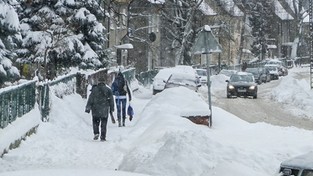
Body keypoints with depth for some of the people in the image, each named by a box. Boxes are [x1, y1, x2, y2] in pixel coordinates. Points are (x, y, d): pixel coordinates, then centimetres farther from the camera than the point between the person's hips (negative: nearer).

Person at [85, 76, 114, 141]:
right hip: (105, 110, 1)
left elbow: (90, 99, -4)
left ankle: (96, 133, -5)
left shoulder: (94, 89, -3)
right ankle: (103, 137, 3)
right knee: (104, 124, 7)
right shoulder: (108, 90, 2)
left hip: (96, 110, -1)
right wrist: (112, 108, 17)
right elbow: (111, 100, 6)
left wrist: (88, 108, 0)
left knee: (95, 122, 14)